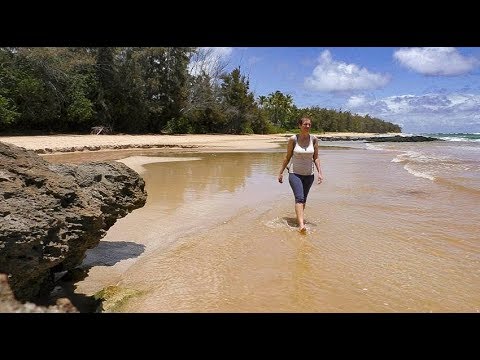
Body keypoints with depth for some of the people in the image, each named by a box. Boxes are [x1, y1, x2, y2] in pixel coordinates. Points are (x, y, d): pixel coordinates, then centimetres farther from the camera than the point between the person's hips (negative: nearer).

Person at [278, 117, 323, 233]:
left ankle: (299, 216, 36)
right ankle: (301, 225, -25)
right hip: (295, 174, -3)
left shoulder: (314, 139, -1)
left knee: (304, 199, 15)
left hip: (309, 175, 3)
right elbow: (287, 157, 1)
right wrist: (281, 172, 3)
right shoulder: (293, 139, -8)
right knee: (299, 198, -18)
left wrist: (320, 172, -7)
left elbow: (316, 158, 3)